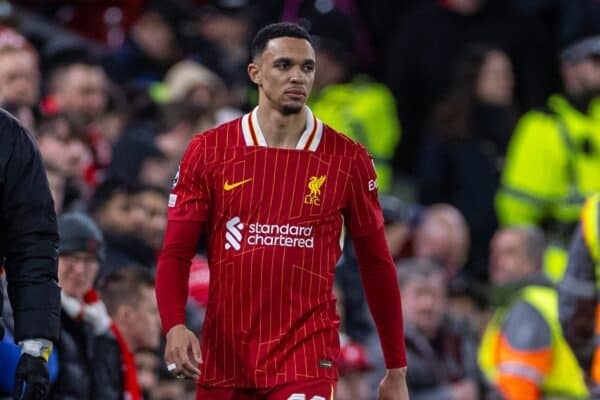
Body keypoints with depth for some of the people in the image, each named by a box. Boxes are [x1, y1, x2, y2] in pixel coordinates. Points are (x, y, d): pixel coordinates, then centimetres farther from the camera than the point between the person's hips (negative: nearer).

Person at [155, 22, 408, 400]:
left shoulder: (347, 159, 1)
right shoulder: (209, 151, 2)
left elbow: (376, 264, 8)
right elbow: (175, 253, 2)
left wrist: (397, 369, 9)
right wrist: (174, 326, -16)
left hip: (308, 362, -2)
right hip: (223, 361, 2)